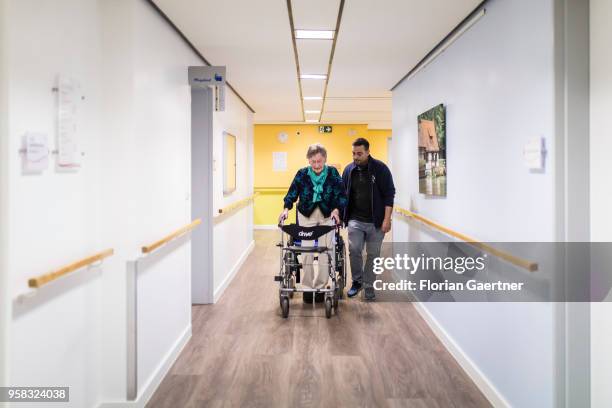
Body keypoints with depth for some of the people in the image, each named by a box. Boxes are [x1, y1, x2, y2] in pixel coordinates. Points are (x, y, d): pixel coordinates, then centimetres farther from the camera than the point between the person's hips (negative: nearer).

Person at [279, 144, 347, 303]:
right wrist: (286, 209, -23)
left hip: (327, 216, 0)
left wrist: (336, 210, -26)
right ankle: (307, 286, 11)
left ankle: (320, 286, 11)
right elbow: (292, 193, -6)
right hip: (306, 215, 0)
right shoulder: (302, 174, -6)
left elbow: (341, 194, -9)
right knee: (306, 250, -2)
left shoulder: (332, 173, -7)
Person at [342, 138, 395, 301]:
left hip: (376, 221, -2)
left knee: (373, 255, 4)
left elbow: (389, 194, -7)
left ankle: (368, 287, 19)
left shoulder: (380, 168, -7)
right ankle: (357, 281, 15)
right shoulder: (349, 170, 4)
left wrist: (387, 219, -12)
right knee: (354, 250, -7)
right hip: (355, 220, 2)